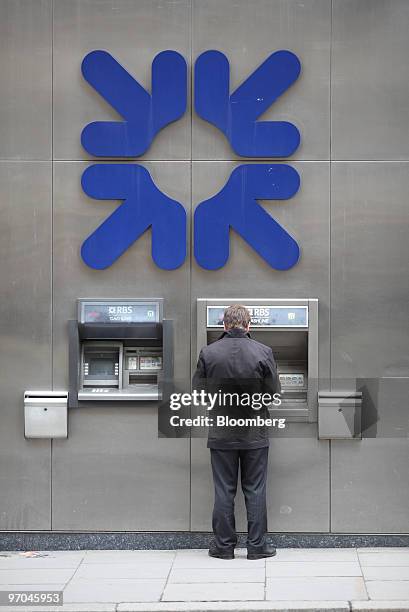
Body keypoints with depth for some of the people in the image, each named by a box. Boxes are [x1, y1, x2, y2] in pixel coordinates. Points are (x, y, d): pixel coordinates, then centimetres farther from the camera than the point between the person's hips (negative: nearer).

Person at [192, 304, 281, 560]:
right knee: (255, 490, 8)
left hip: (222, 433, 1)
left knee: (224, 491, 8)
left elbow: (199, 390, 2)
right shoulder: (263, 352, -9)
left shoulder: (208, 353, -7)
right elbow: (274, 392, -5)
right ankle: (257, 545, 12)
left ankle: (224, 545, 13)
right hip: (255, 433, 0)